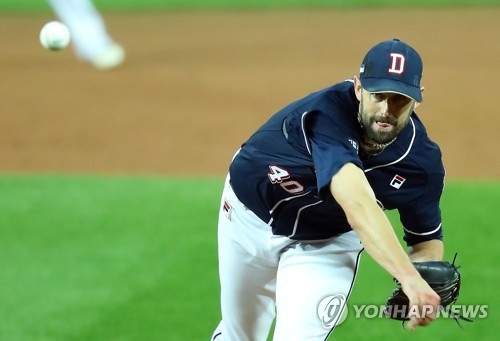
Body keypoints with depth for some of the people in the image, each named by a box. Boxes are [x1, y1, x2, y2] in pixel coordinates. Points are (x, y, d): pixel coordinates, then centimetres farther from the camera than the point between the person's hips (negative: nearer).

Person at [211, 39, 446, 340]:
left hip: (328, 243, 1)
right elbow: (358, 207, -53)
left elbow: (428, 239, -10)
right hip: (249, 217, -1)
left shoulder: (423, 162, -25)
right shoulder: (327, 112, -40)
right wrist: (409, 277, -66)